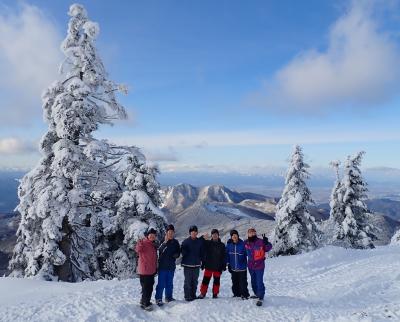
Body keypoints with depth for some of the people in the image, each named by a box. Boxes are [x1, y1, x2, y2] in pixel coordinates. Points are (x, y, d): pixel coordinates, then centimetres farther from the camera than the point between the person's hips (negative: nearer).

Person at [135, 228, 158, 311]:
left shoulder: (153, 245, 10)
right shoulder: (143, 243, -13)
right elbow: (138, 249, -36)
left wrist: (155, 268, 23)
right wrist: (140, 243, -53)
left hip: (152, 270, 8)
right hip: (144, 270, -8)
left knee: (150, 287, 17)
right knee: (146, 287, -1)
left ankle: (144, 301, 33)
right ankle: (145, 304, 12)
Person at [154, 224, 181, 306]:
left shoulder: (175, 242, 5)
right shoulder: (163, 242, -8)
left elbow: (178, 253, 13)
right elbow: (160, 251, -24)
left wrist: (175, 255, -8)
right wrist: (165, 242, -30)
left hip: (171, 266, 4)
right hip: (162, 266, -4)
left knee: (169, 283, 16)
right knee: (161, 283, -1)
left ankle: (169, 297, 29)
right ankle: (158, 299, 9)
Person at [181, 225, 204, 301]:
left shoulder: (200, 241, 6)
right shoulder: (185, 241, -3)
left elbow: (202, 252, 11)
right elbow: (183, 252, -4)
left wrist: (201, 259, 1)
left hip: (196, 264, 3)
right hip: (187, 264, -3)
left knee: (195, 281, 11)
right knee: (188, 281, -1)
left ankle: (193, 295, 22)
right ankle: (187, 296, 7)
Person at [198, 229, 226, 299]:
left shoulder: (222, 245, 4)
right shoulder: (207, 243, 3)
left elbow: (224, 256, 6)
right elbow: (204, 254, 3)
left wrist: (224, 266, 1)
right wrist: (203, 264, -2)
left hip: (218, 267, 1)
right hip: (208, 266, 0)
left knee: (216, 281, 6)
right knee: (206, 280, 0)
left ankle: (215, 294, 18)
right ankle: (202, 293, 10)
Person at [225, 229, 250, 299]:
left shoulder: (242, 244, -10)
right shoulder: (229, 244, 0)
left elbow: (247, 253, -6)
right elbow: (227, 255, 8)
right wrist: (228, 264, 7)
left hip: (242, 268, -4)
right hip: (233, 268, 4)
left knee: (243, 282, -4)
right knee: (235, 282, 13)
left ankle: (245, 294, 8)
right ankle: (237, 294, 28)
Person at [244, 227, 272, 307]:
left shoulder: (260, 241, -14)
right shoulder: (246, 243, 0)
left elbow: (268, 248, -15)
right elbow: (245, 252, 16)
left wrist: (266, 242, -31)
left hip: (259, 265, -6)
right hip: (251, 266, 6)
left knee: (259, 282, -6)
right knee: (253, 281, 19)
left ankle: (261, 298, 3)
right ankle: (257, 294, 37)